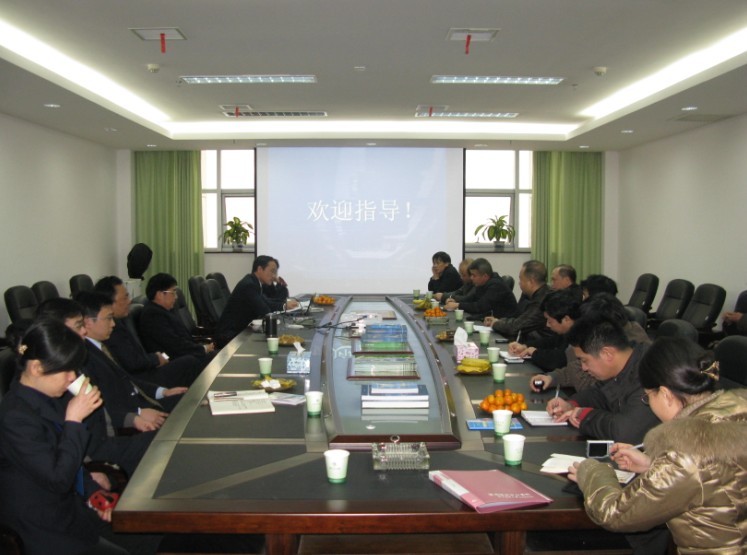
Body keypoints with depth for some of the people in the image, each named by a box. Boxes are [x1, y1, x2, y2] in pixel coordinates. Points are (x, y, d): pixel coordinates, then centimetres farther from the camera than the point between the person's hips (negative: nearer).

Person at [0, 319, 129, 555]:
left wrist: (91, 484, 1)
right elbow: (58, 479, -26)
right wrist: (74, 420, -24)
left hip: (68, 506, 8)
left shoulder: (49, 399, 1)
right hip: (47, 534, -8)